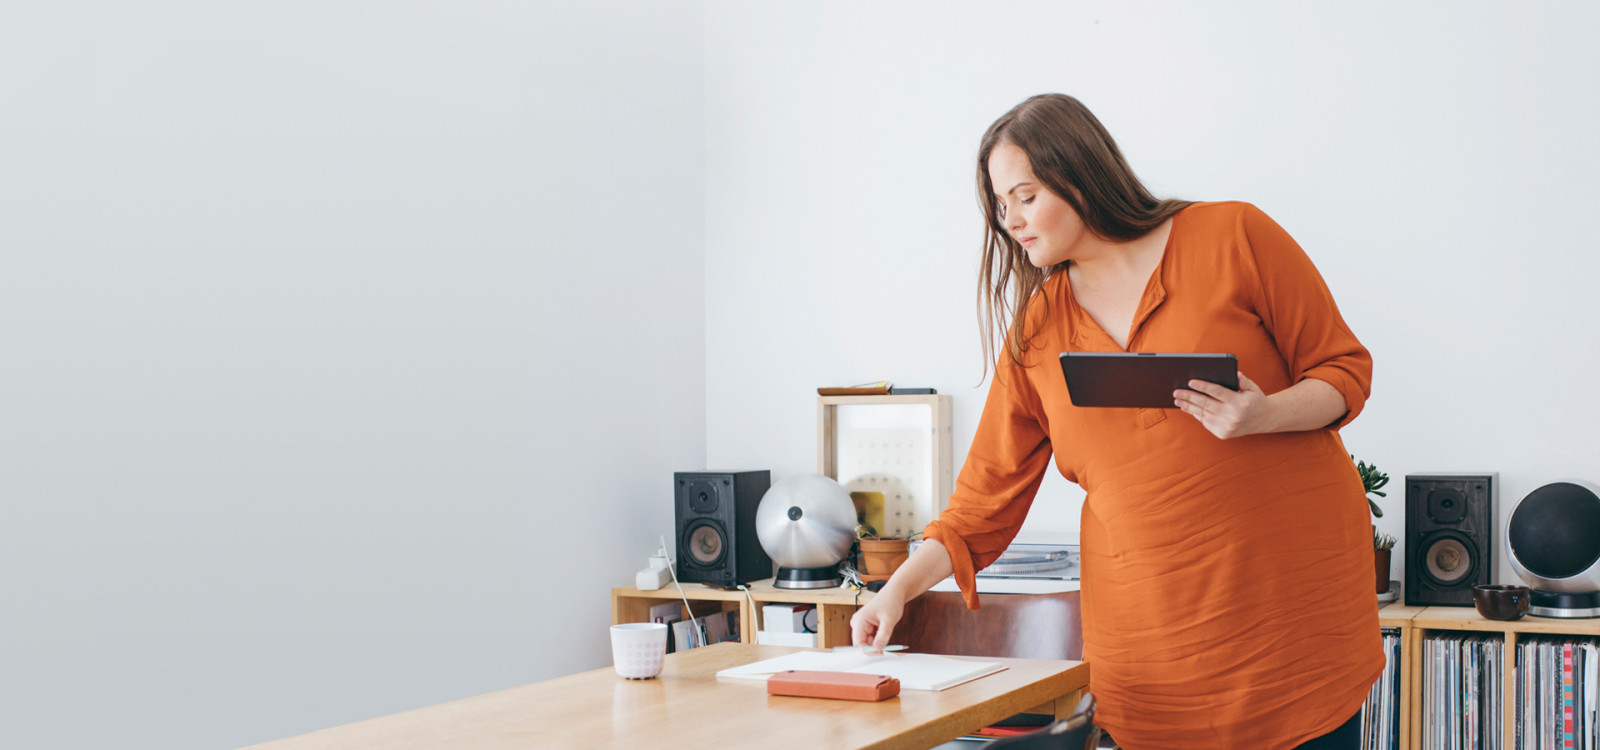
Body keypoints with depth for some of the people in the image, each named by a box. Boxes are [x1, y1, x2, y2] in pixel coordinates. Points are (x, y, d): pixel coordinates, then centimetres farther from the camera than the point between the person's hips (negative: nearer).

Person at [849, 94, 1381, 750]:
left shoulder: (1232, 238, -2)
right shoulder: (1034, 329, 8)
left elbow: (1344, 369, 2)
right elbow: (990, 489, 9)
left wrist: (1264, 414, -18)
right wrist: (902, 585, -2)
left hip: (1295, 595, -2)